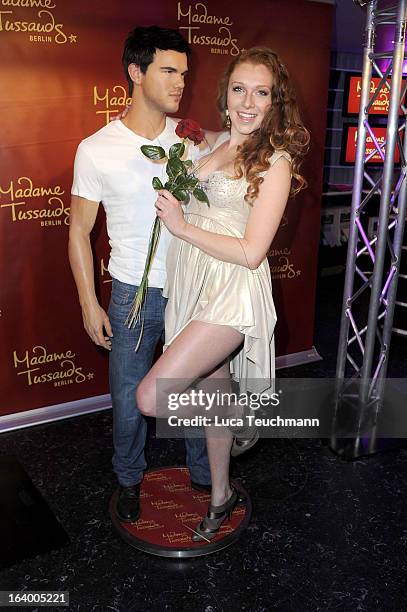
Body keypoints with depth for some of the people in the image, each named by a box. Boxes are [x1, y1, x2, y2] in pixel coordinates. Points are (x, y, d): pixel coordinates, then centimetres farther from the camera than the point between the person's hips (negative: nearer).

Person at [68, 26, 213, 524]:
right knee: (129, 399, 10)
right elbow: (79, 230, -1)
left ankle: (204, 475, 39)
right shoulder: (96, 150, -8)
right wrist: (89, 304, -3)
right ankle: (129, 479, 38)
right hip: (134, 295, -2)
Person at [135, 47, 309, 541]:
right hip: (191, 286, 6)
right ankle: (220, 495, 38)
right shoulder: (209, 144, 10)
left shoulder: (276, 162, -8)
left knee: (151, 398, -16)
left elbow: (251, 252, -14)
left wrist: (182, 227, -11)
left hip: (233, 291, -6)